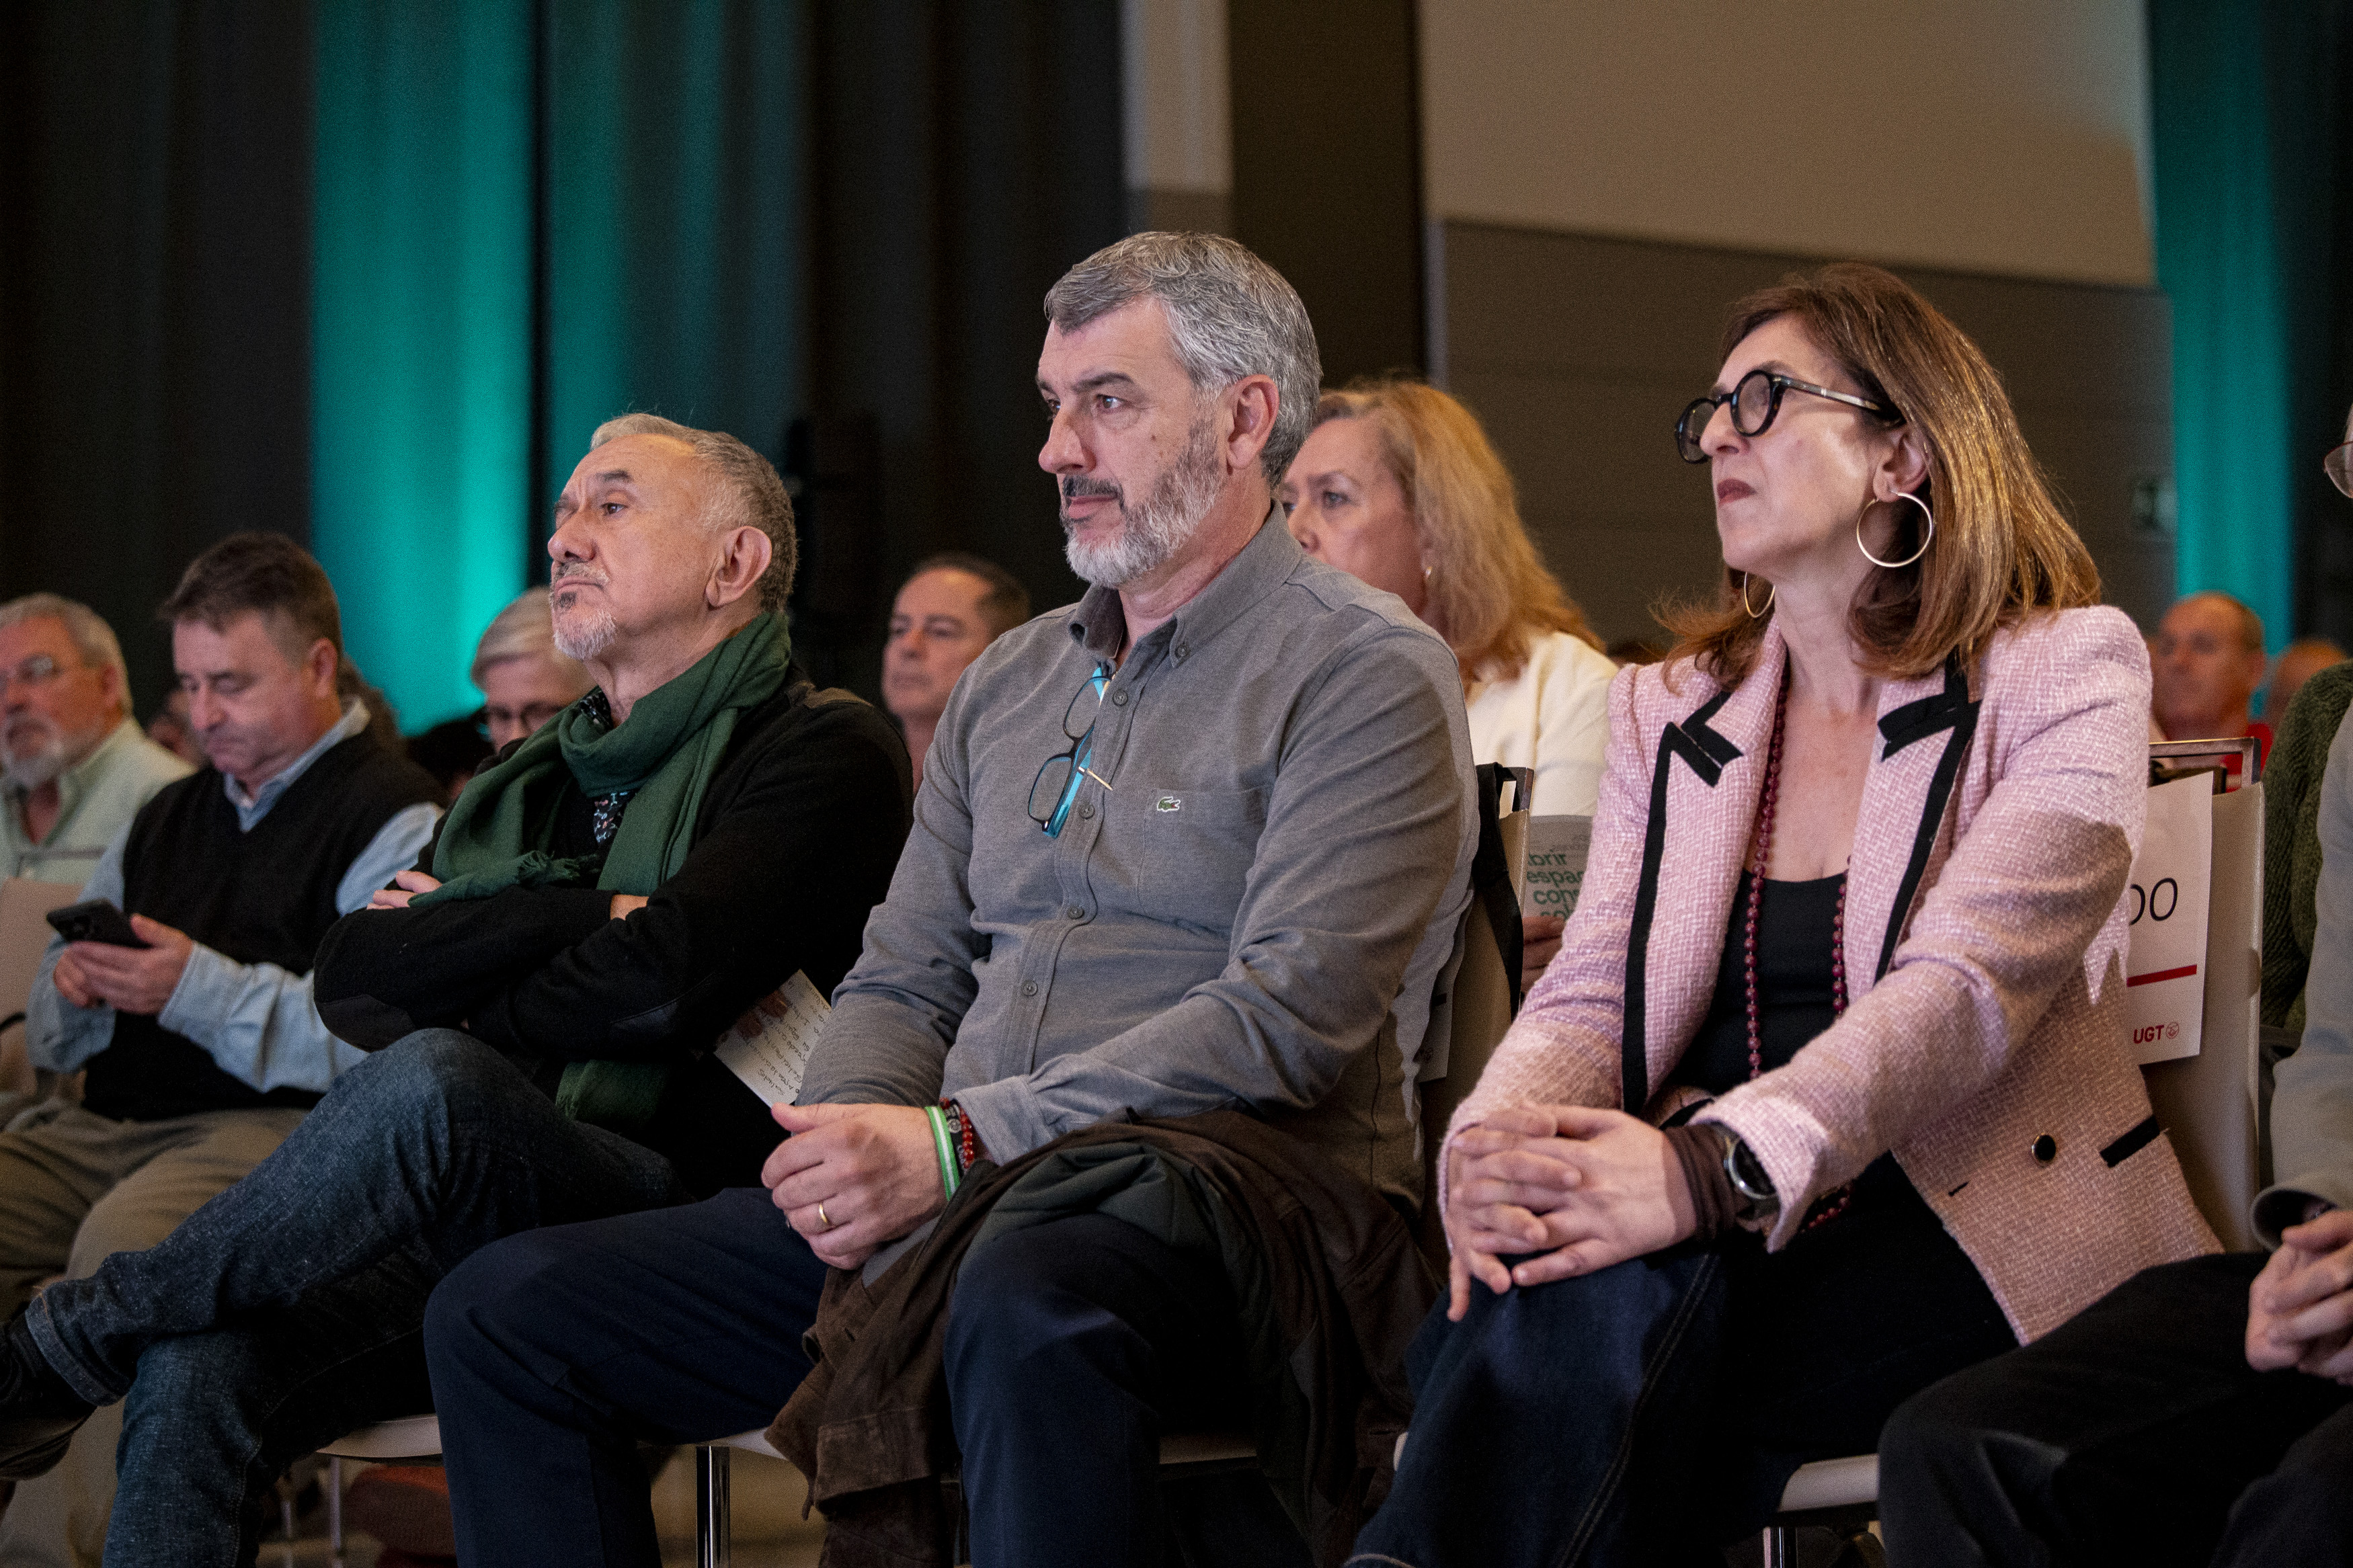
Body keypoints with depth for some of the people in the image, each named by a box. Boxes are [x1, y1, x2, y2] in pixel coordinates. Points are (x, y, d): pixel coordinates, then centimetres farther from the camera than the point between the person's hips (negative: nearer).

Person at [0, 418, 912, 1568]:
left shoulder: (823, 750, 3)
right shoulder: (527, 784, 25)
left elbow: (662, 982, -14)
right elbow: (352, 978, 9)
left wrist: (459, 962, 4)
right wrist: (578, 910, -2)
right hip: (475, 1230, 6)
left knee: (430, 1084, -34)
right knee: (198, 1367, -25)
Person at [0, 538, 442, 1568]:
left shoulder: (397, 823, 2)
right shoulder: (164, 820, 28)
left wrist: (202, 989, -18)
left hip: (278, 1129, -7)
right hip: (108, 1125, 8)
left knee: (123, 1246, -37)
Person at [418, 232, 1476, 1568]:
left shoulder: (1366, 674, -2)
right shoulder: (1009, 684, 22)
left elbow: (1290, 1017, -14)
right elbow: (904, 982, 21)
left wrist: (956, 1145, -19)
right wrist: (849, 1138, -4)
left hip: (1223, 1212, -7)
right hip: (952, 1211, 7)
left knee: (1028, 1311, -43)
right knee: (502, 1310, -3)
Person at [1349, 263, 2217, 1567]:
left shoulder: (2061, 670, 1)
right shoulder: (1667, 709, 18)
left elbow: (1965, 984, -16)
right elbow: (1591, 993, 6)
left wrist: (1713, 1169, -32)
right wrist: (1495, 1141, -19)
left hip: (1975, 1238, -4)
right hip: (1723, 1230, 4)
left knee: (1605, 1307, -35)